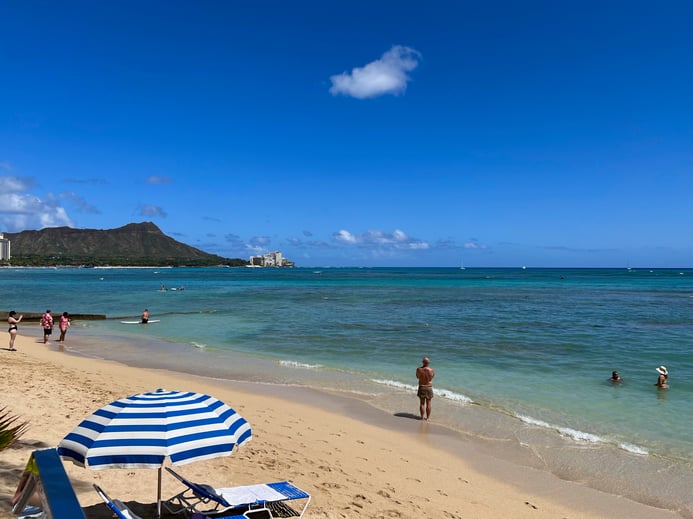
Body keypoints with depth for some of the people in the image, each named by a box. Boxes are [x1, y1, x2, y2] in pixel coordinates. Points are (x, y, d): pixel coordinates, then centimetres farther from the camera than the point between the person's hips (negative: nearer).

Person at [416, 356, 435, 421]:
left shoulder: (418, 369, -14)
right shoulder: (431, 370, -16)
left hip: (421, 387, 1)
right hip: (429, 387, -1)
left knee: (422, 403, 11)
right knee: (428, 403, 10)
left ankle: (422, 416, 17)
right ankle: (428, 417, 16)